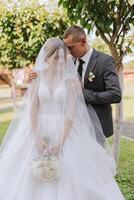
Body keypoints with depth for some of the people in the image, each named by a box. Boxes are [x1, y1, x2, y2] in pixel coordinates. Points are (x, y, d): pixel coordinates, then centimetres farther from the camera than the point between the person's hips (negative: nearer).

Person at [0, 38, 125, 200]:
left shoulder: (70, 79, -3)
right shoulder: (37, 78, 1)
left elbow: (71, 112, -9)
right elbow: (33, 109, -4)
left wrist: (61, 142, -17)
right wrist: (37, 138, -15)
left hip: (66, 130, -1)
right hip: (40, 129, 1)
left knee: (67, 176, -2)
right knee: (33, 178, 3)